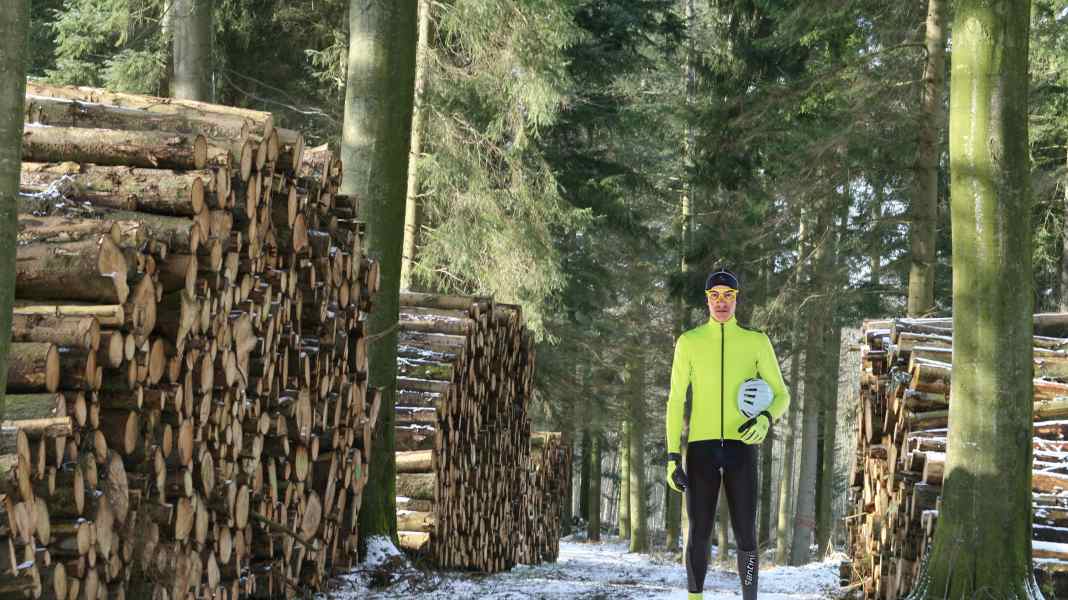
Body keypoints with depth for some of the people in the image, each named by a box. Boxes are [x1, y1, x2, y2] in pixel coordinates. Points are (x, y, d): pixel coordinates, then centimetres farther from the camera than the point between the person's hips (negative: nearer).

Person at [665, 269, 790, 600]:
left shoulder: (757, 342, 5)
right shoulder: (689, 341, 5)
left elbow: (781, 396, 7)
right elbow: (675, 401, 5)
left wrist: (766, 420, -18)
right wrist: (672, 458, -2)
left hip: (741, 447, 0)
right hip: (702, 448, 0)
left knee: (746, 535, -4)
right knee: (699, 534, 0)